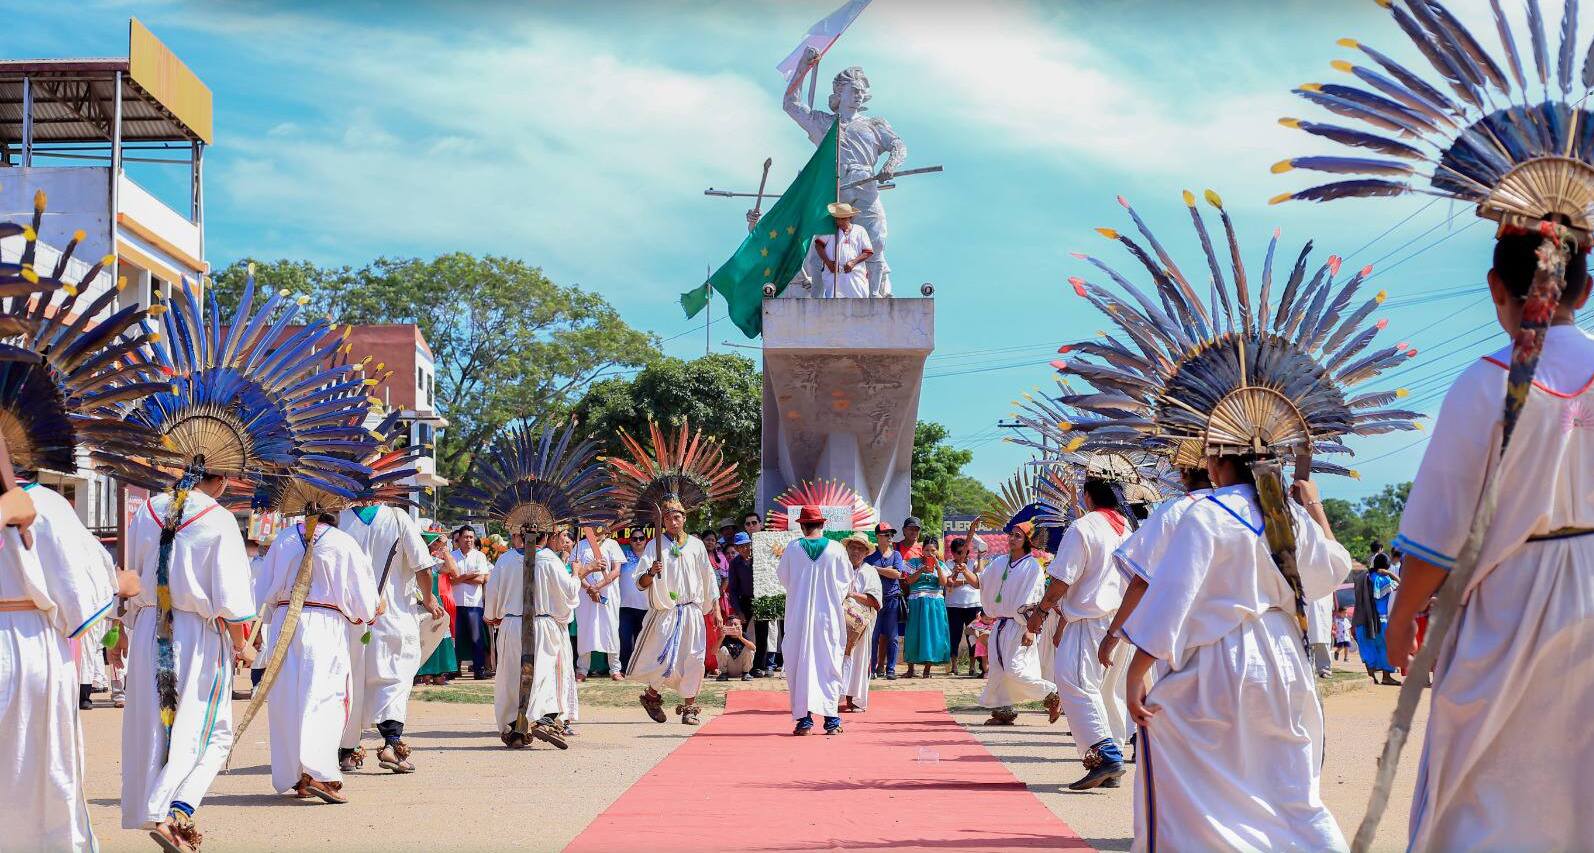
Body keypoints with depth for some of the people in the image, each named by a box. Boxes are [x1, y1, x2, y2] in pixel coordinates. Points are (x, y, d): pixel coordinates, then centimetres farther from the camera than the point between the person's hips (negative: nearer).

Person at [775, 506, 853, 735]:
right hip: (829, 614, 0)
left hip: (798, 615, 0)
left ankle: (803, 718, 1)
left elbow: (783, 578, 9)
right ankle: (831, 719, 5)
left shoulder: (792, 549, -5)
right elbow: (847, 580, 5)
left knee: (800, 664, 6)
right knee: (828, 664, 7)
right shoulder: (836, 549, -4)